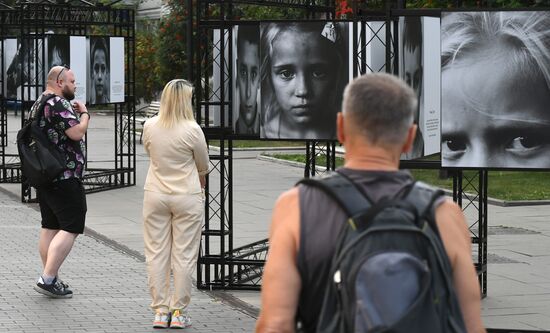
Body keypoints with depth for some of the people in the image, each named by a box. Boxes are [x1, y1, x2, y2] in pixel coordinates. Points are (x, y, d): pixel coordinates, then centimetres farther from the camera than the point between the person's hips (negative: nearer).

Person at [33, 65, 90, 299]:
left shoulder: (38, 104, 17)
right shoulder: (59, 103, -16)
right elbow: (76, 133, -23)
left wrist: (74, 114, 16)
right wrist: (84, 113, -6)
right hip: (65, 177, -11)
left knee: (50, 227, 13)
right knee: (71, 228, -8)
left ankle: (51, 279, 16)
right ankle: (47, 279, -14)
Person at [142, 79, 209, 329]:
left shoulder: (150, 127, -4)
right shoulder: (192, 130, -14)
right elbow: (203, 166, 0)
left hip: (155, 195, 3)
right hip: (187, 196, -3)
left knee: (156, 254, 9)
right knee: (184, 255, 5)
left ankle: (160, 312, 11)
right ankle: (178, 312, 8)